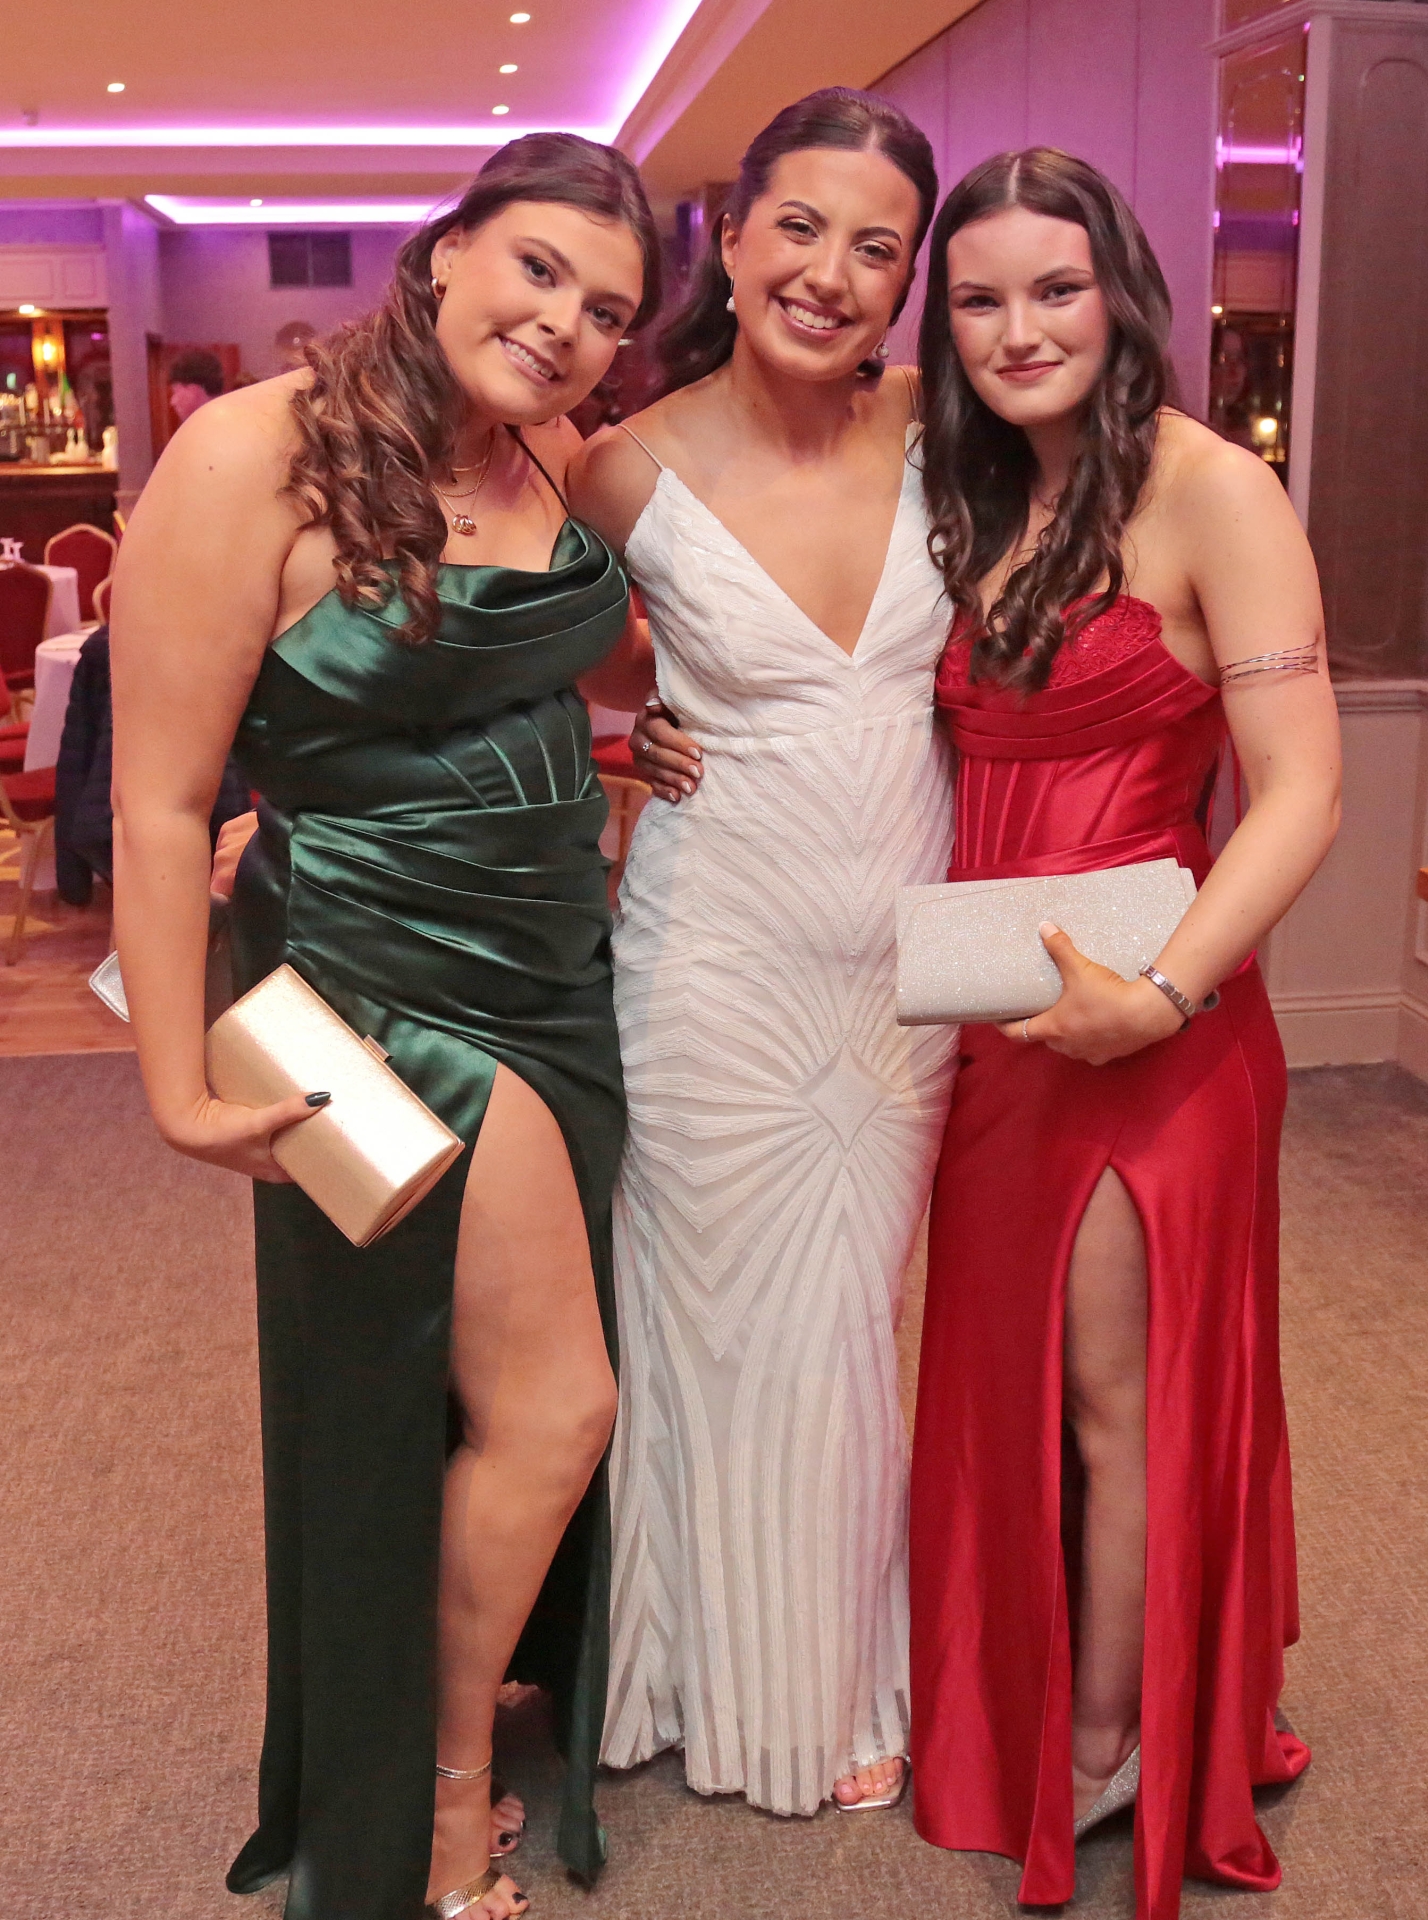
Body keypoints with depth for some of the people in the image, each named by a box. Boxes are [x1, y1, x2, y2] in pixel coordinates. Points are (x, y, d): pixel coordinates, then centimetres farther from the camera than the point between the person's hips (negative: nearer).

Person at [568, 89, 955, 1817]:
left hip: (906, 964, 3)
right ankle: (733, 1685, 33)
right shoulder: (632, 470, -10)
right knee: (730, 1329, 9)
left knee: (852, 1328, 17)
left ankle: (845, 1679, 39)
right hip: (718, 962, -3)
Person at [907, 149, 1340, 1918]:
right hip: (994, 1015, 7)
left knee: (1117, 1403, 7)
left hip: (1146, 1027, -7)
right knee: (1002, 1375, 18)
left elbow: (1300, 795, -17)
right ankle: (1002, 1716, 38)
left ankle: (1101, 1761, 28)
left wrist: (1160, 992, -27)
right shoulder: (978, 507, 11)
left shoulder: (1209, 490, -12)